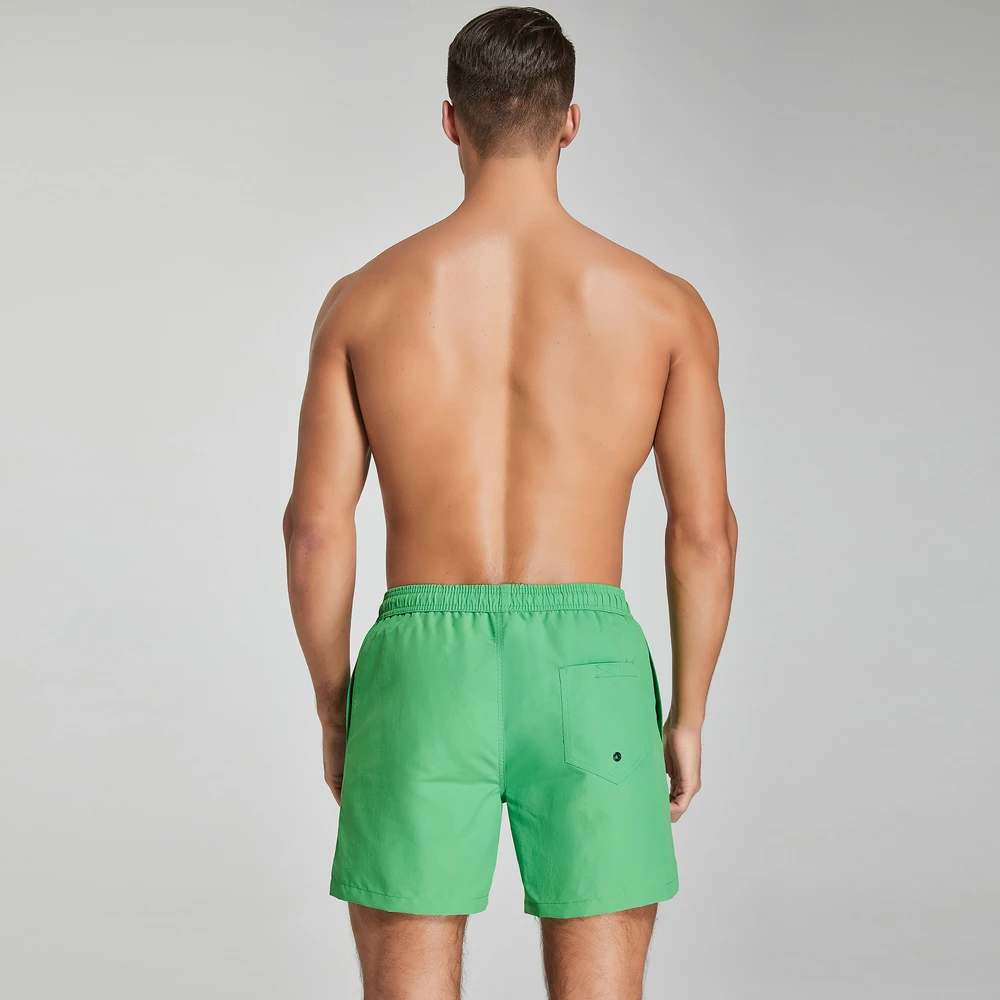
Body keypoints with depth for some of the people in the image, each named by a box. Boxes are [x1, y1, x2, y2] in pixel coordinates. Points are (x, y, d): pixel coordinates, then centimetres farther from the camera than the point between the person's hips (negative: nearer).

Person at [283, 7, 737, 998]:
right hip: (586, 666, 0)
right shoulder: (662, 303, 1)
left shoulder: (364, 298, 1)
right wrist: (689, 715, 11)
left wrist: (332, 709, 12)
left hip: (424, 665, 0)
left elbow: (315, 526, 0)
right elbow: (706, 528, 1)